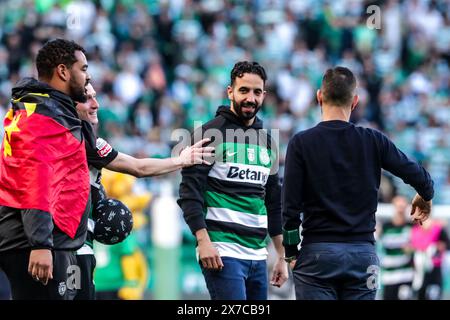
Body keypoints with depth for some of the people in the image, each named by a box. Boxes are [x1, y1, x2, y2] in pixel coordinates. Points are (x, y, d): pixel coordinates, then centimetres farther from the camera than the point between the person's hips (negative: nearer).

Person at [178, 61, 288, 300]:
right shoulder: (211, 134, -3)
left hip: (258, 255, 7)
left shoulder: (265, 140, 17)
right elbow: (190, 192, -9)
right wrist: (203, 241, -19)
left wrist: (282, 257, 18)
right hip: (223, 253, -7)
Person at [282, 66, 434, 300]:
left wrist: (291, 253, 5)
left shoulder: (301, 143, -3)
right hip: (363, 254, 2)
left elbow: (290, 207, -6)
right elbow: (419, 177, 7)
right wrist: (425, 197, 30)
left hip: (317, 254, -2)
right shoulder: (373, 141, 2)